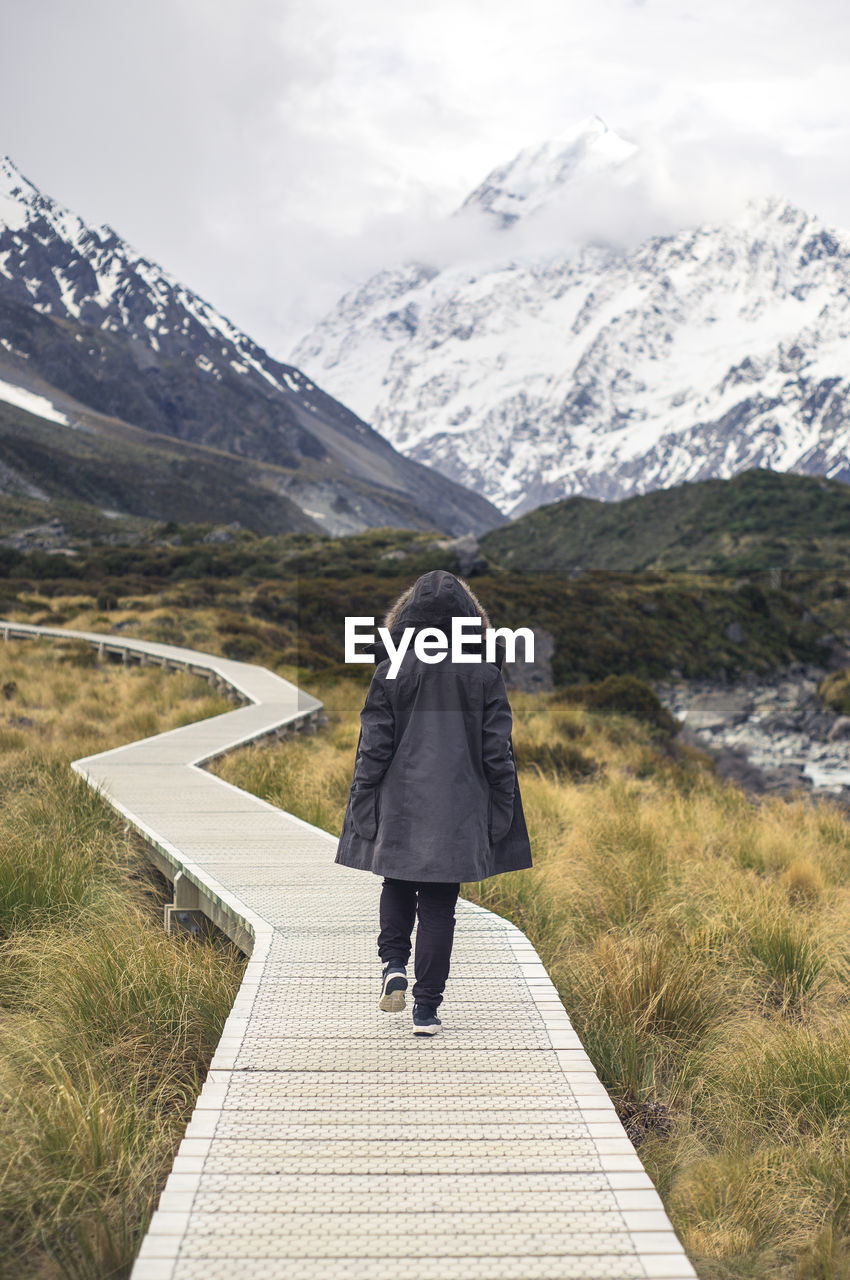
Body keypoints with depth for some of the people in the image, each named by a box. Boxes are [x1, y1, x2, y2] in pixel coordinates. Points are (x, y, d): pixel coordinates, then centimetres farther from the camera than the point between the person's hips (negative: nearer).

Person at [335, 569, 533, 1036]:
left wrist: (364, 811, 3)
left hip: (399, 808, 0)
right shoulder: (484, 674, -2)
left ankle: (394, 964, 2)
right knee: (439, 908, 7)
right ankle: (426, 1007, 7)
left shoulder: (391, 671, -4)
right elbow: (498, 752, 0)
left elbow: (373, 748, -4)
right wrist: (499, 817, 6)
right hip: (458, 814, 0)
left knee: (397, 888, 22)